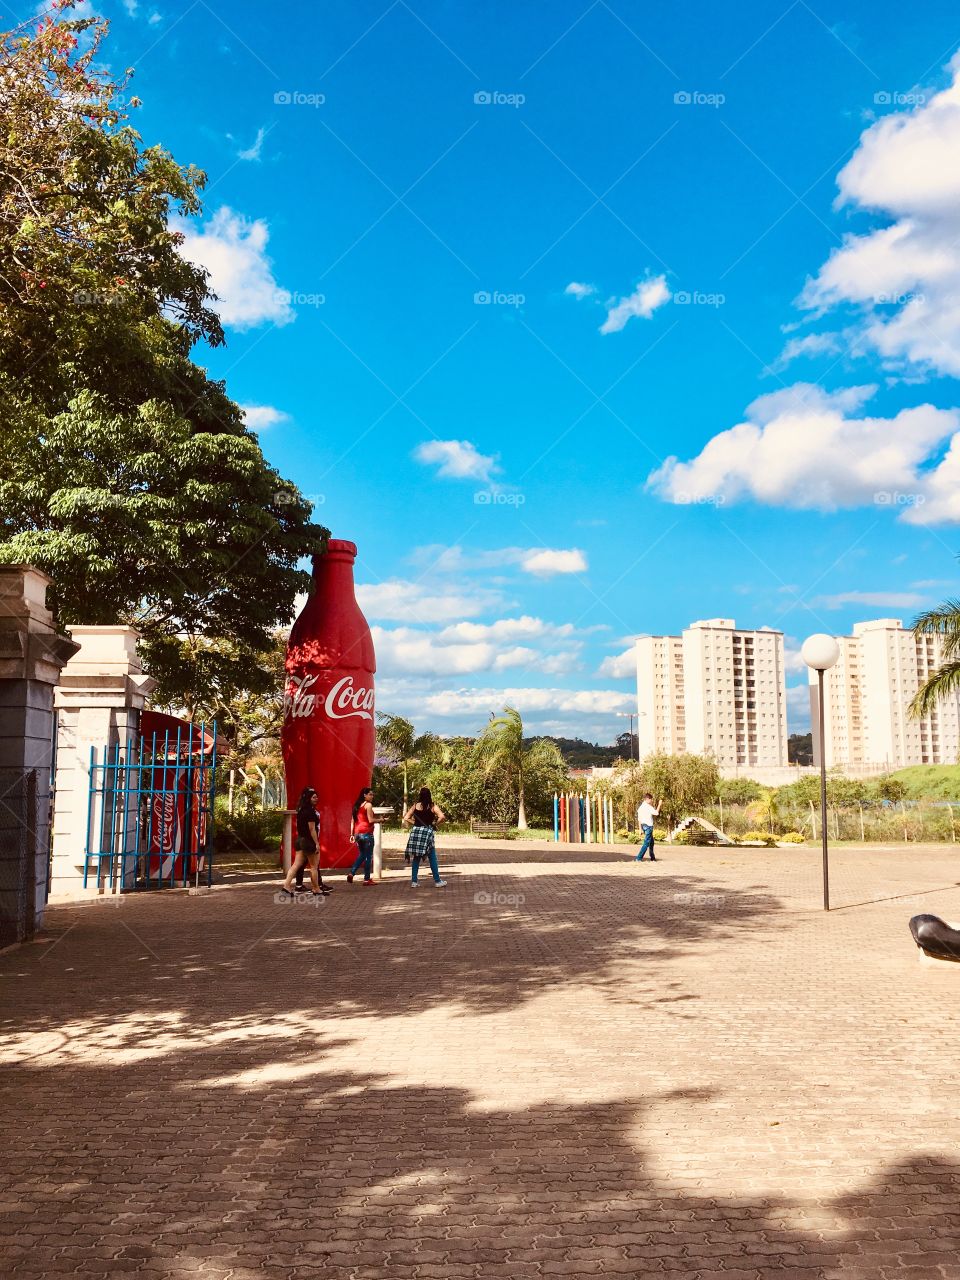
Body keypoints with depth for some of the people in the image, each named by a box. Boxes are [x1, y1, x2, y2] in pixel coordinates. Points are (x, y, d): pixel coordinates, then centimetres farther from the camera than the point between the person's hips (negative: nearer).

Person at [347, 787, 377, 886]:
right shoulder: (368, 805, -8)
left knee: (361, 855, 18)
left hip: (358, 833, 7)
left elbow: (353, 821, 13)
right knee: (368, 856, 1)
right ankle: (367, 879, 3)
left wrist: (352, 834, 15)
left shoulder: (357, 806, 13)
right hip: (367, 833, -7)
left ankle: (351, 873, 3)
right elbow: (370, 820, -15)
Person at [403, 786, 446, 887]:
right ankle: (437, 881, 10)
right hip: (427, 832, -3)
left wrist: (415, 823, 9)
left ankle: (413, 881, 8)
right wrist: (435, 824, -2)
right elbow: (441, 817, -17)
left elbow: (406, 818, 2)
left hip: (416, 832, 3)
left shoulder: (415, 806, 4)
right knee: (432, 858, 5)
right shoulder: (433, 806, -3)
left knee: (415, 858, 9)